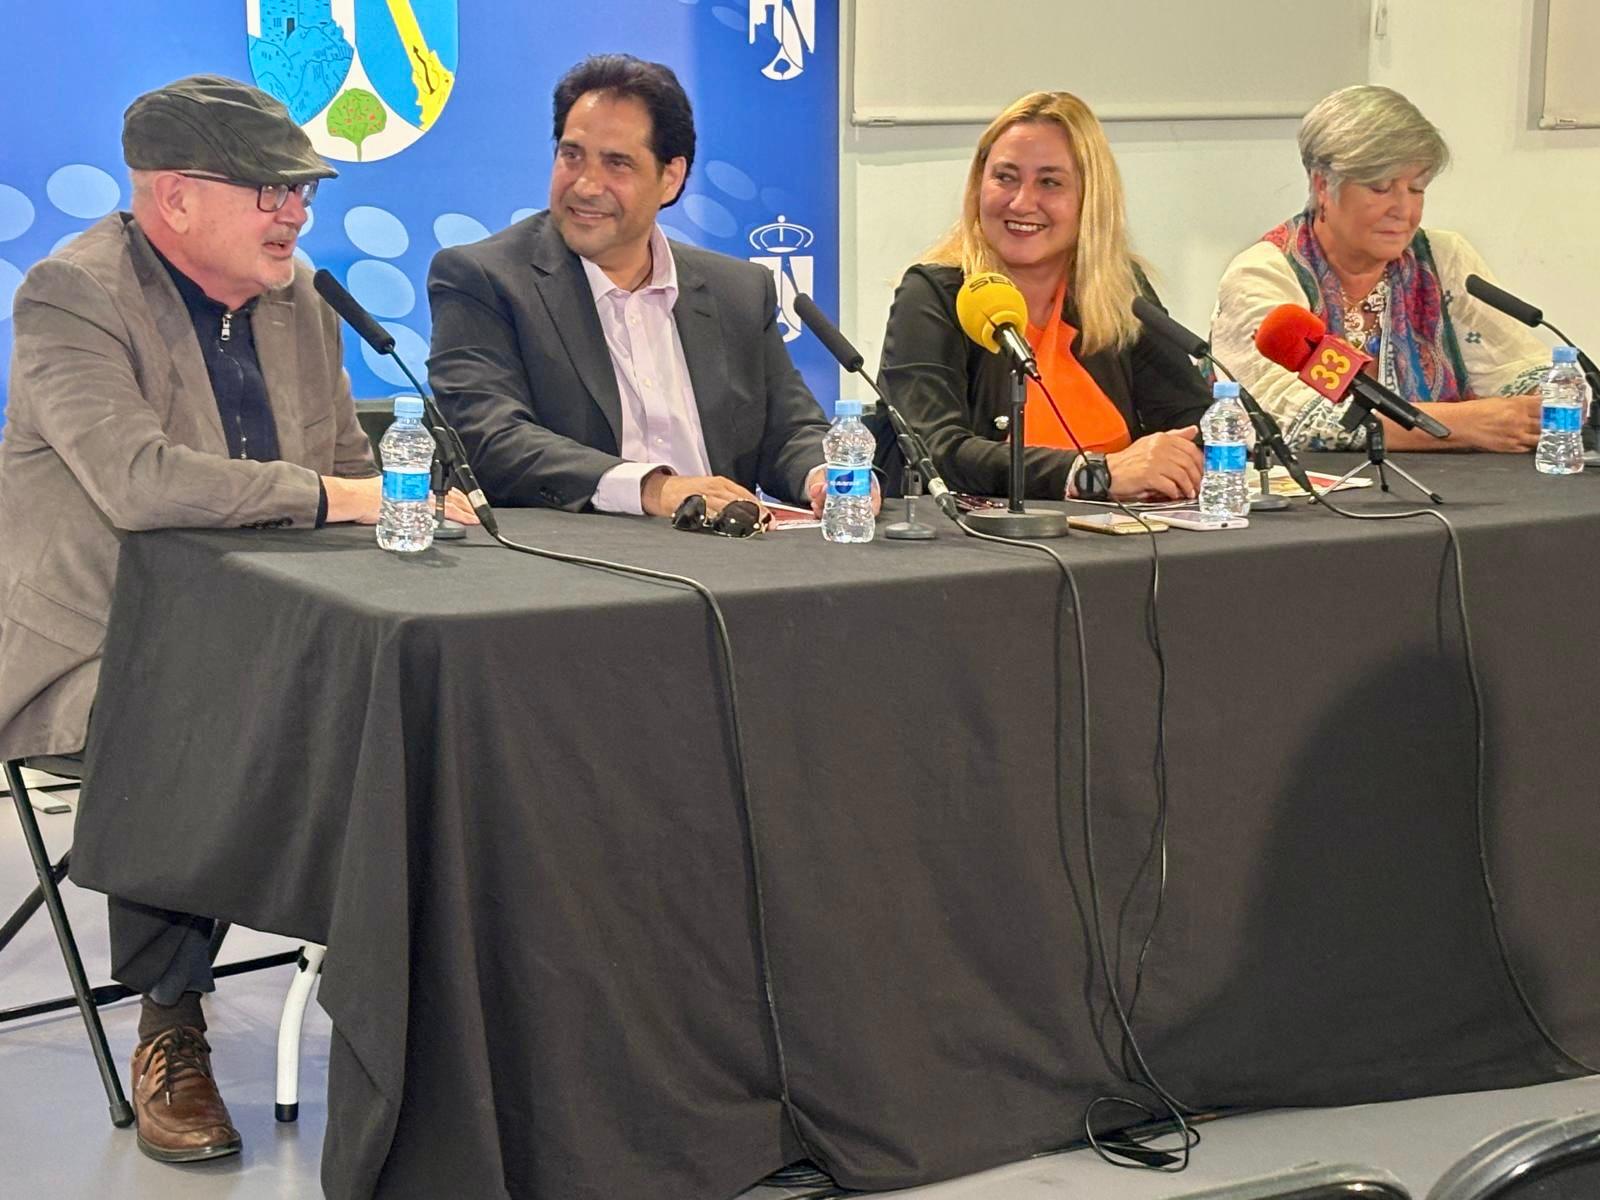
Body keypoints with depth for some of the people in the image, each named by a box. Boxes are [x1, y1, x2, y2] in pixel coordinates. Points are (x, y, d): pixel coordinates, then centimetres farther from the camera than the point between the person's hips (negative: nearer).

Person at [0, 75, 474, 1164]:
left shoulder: (295, 297, 11)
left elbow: (349, 460, 19)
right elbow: (137, 480, -27)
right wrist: (332, 496, -26)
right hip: (92, 657, -6)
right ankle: (170, 1033, -15)